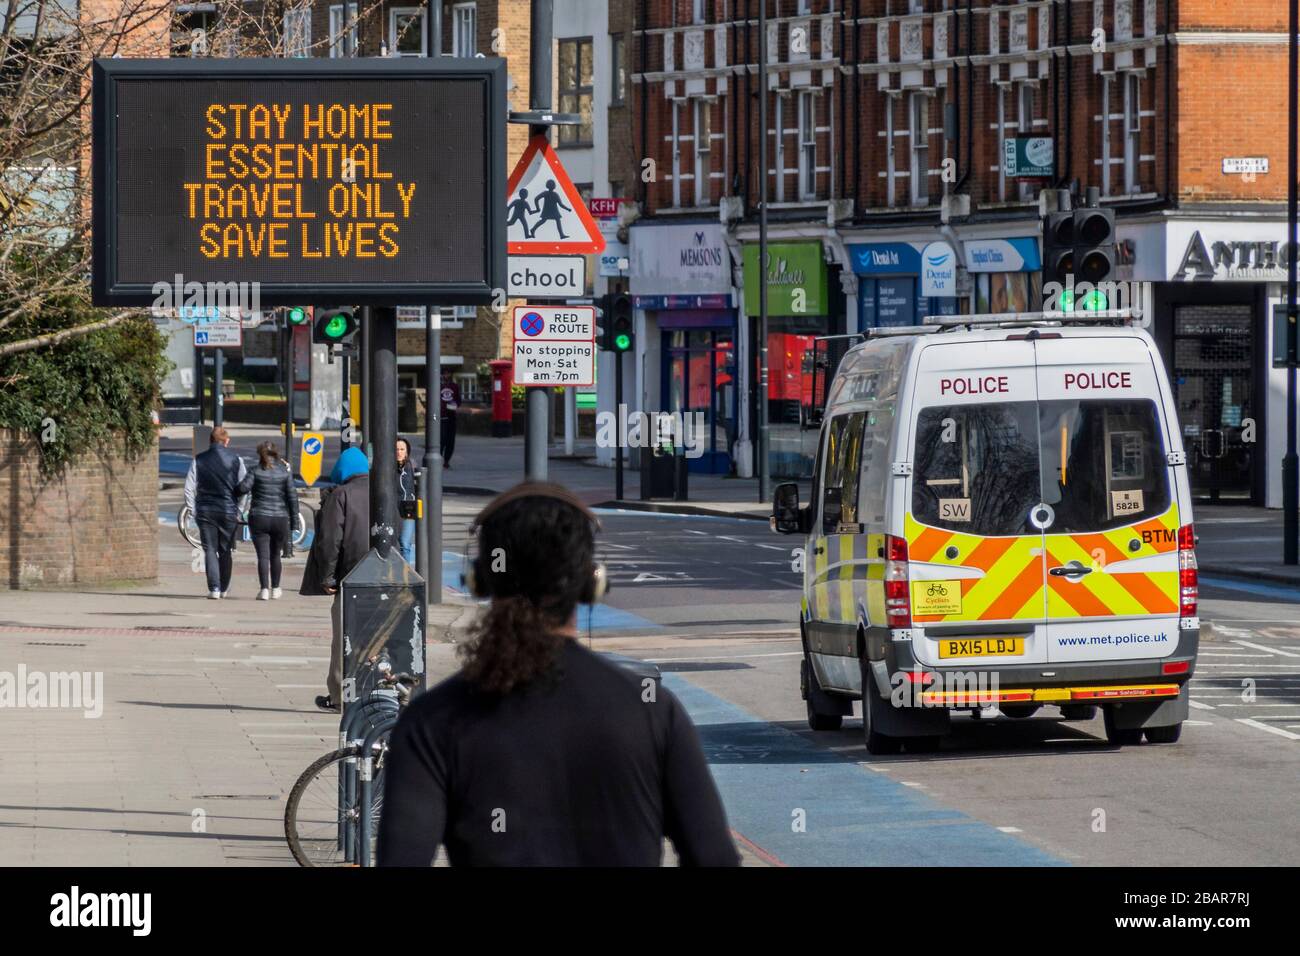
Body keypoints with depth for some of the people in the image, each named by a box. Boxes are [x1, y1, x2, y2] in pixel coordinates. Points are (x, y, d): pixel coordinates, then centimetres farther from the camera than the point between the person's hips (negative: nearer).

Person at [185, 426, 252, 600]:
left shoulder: (199, 460, 0)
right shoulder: (235, 460, -1)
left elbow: (189, 488, -4)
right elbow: (244, 486, -2)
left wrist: (193, 511, 2)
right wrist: (239, 511, 9)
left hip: (205, 512, 0)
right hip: (228, 511, 0)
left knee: (210, 550, 2)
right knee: (225, 551, 14)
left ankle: (214, 588, -10)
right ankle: (224, 588, 21)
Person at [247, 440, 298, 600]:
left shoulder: (256, 471, -5)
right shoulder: (285, 471, 2)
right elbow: (292, 496, 1)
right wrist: (294, 519, 7)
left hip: (259, 517, -2)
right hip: (280, 518, 3)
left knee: (263, 556, -3)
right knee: (275, 555, 19)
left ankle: (264, 589, -14)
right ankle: (275, 589, 27)